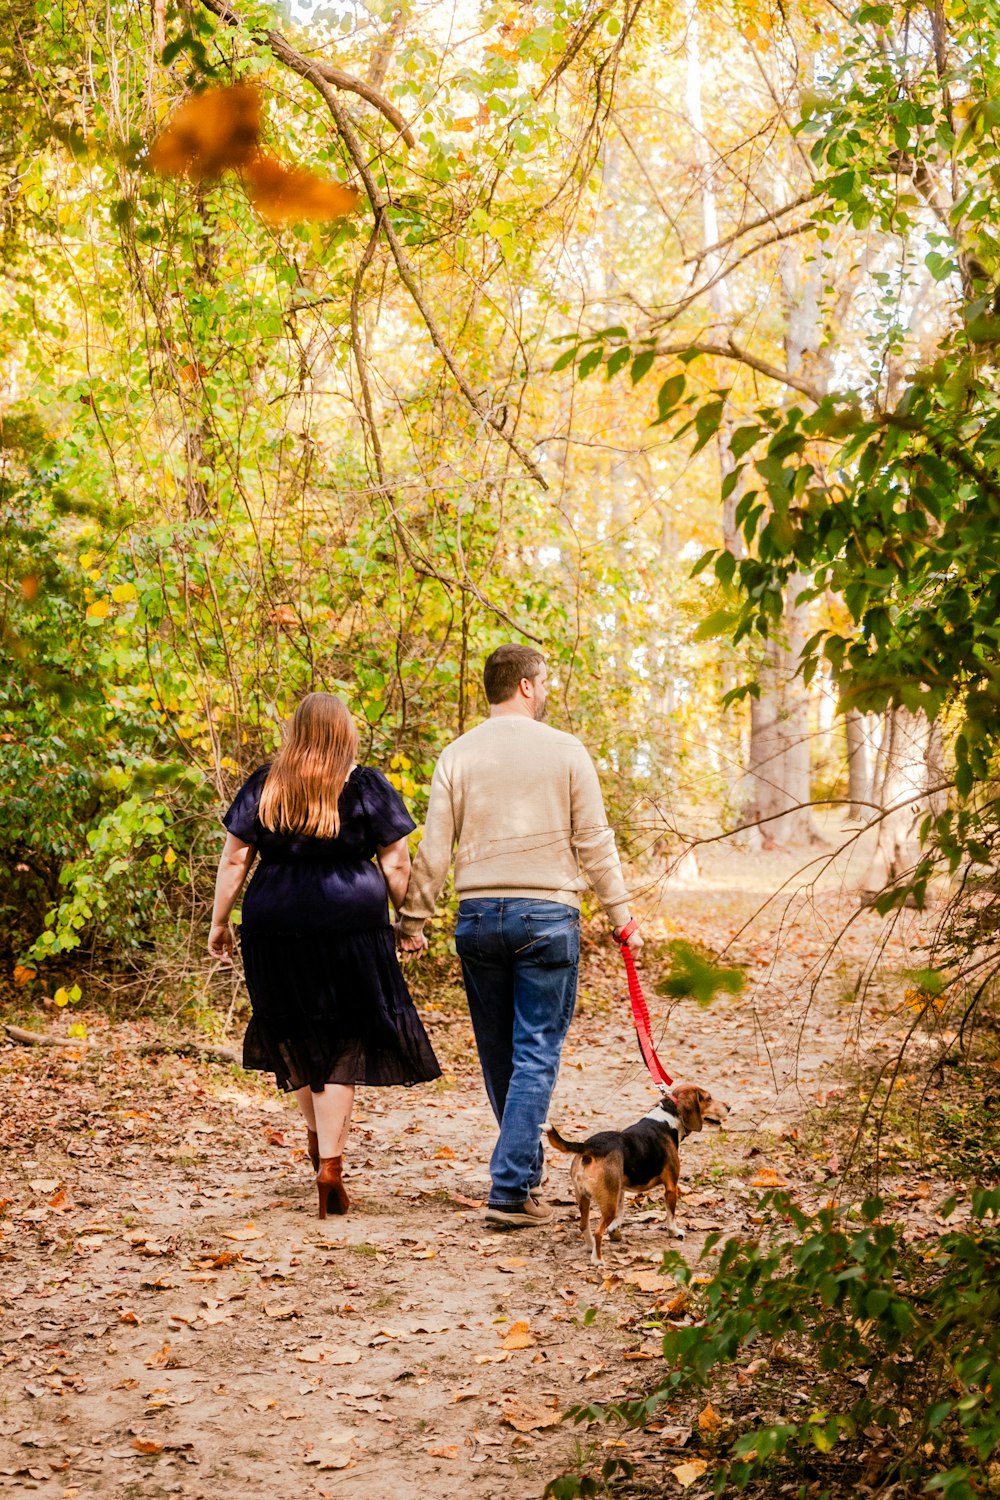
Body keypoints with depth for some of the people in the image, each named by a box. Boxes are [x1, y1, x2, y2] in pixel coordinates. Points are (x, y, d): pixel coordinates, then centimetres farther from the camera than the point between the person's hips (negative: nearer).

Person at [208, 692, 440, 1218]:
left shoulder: (263, 786, 5)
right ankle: (330, 1163, -4)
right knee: (343, 1044, 2)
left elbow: (234, 859, 5)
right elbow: (396, 864, -1)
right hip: (351, 926, -2)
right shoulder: (367, 787, -1)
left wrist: (219, 922, 12)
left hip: (275, 928, 2)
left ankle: (317, 1132, 35)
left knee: (296, 1035, 20)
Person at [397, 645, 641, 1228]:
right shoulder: (565, 751, -3)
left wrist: (414, 920, 10)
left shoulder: (458, 755, 3)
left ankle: (526, 1167, 31)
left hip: (479, 916, 3)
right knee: (536, 1054, -1)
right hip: (548, 915, -3)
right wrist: (621, 915, 6)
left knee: (497, 1053, 15)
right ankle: (511, 1190, -9)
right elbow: (595, 842, -1)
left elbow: (435, 848, 2)